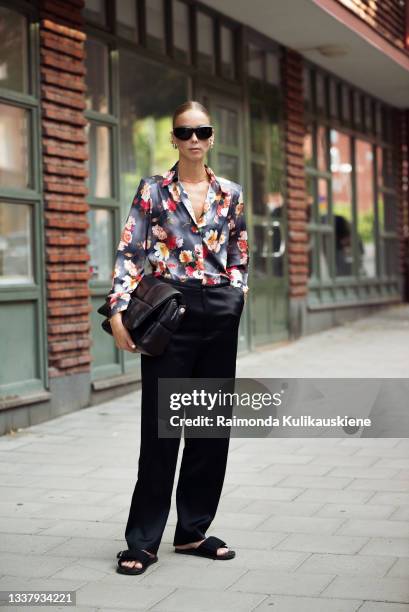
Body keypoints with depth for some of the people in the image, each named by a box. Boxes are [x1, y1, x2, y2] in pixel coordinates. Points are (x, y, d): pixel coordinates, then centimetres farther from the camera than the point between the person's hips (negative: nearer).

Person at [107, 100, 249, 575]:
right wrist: (118, 309, -14)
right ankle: (142, 541, 7)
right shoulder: (153, 190, 2)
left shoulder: (231, 193, 10)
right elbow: (129, 253, -3)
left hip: (220, 312, 4)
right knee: (161, 425, -3)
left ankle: (193, 531, 20)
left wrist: (235, 297, 3)